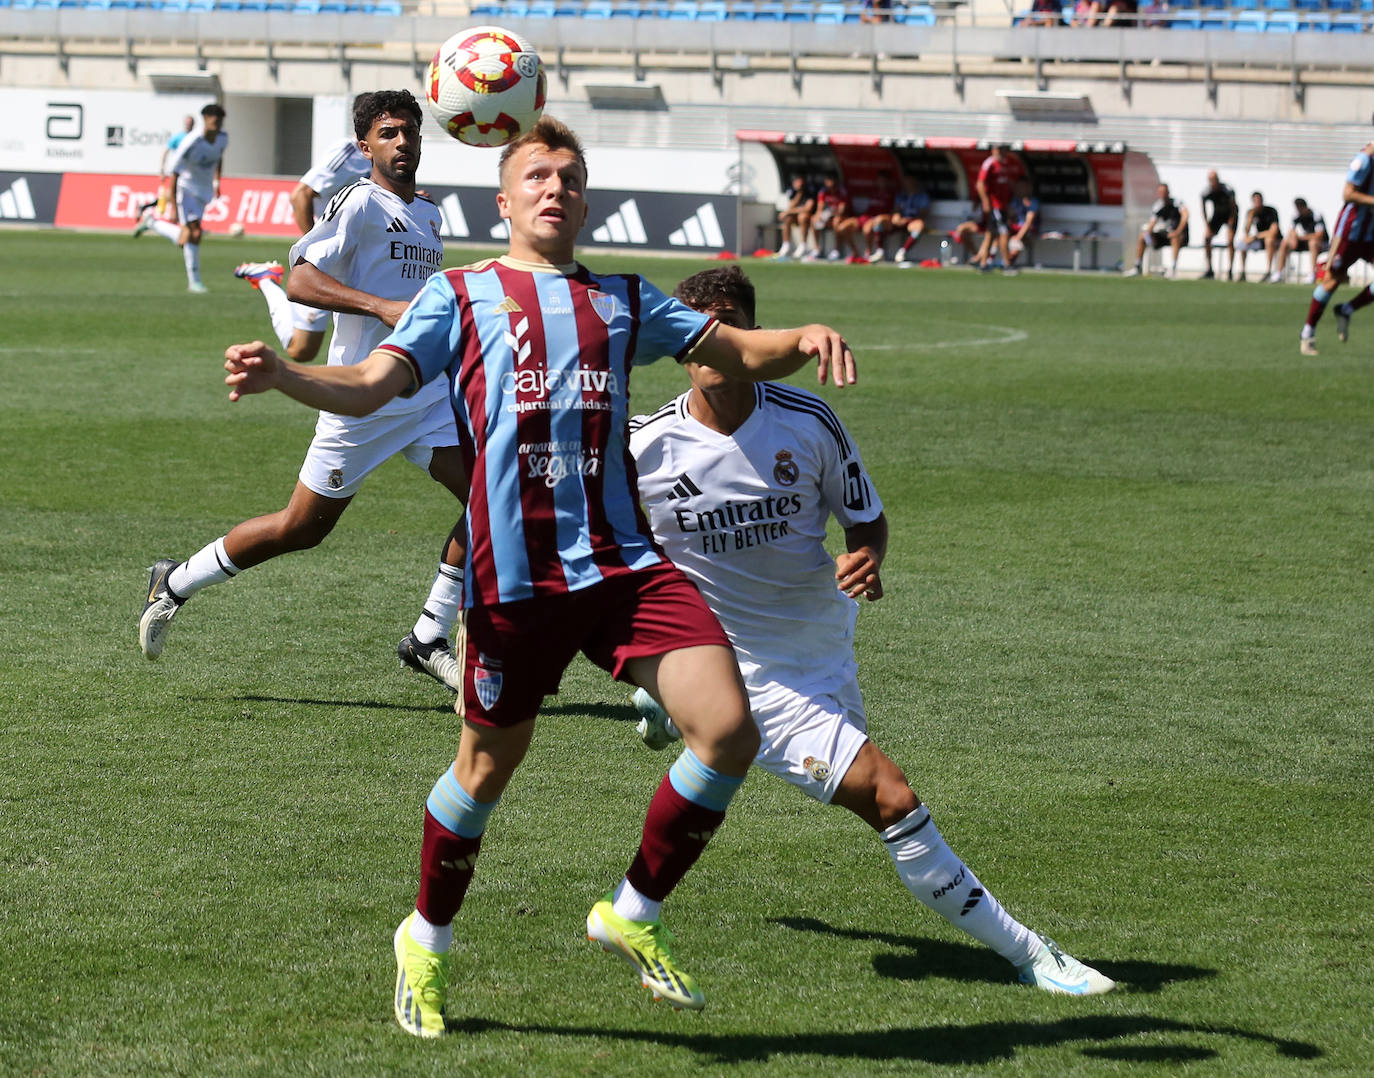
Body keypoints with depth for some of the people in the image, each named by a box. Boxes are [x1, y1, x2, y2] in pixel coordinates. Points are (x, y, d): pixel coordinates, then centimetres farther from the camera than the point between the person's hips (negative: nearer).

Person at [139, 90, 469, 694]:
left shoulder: (428, 216, 15)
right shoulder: (360, 203, -11)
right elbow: (301, 280, -22)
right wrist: (383, 307, -30)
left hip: (429, 393, 7)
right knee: (301, 528, 0)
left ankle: (428, 640, 1)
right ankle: (177, 584, 21)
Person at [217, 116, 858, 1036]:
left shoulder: (622, 299, 20)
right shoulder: (459, 295, 11)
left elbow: (739, 352, 19)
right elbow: (371, 387, 0)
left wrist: (806, 339, -3)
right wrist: (283, 376, -20)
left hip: (625, 562, 3)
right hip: (514, 572, -3)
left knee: (730, 732, -11)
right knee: (489, 765, 7)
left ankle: (634, 914, 9)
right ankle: (427, 942, 32)